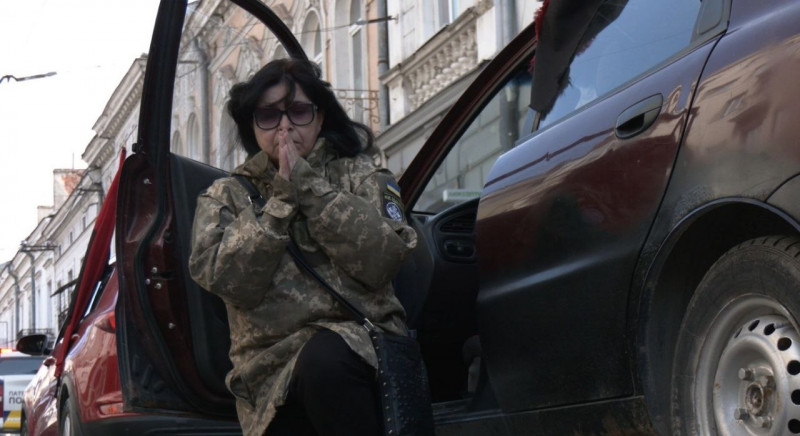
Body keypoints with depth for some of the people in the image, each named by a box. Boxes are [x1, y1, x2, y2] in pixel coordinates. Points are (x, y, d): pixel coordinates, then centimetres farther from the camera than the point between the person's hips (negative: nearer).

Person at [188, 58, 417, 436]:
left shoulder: (359, 176, 13)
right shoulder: (225, 198, 15)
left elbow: (380, 261, -6)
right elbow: (231, 282, -4)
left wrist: (308, 185, -6)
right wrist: (282, 197, -6)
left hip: (362, 346, 0)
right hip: (273, 372, 0)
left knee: (325, 358, -34)